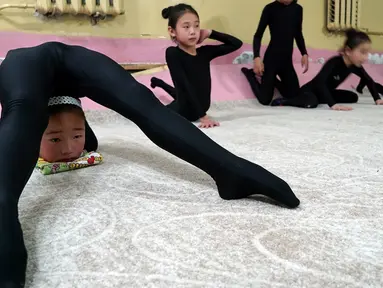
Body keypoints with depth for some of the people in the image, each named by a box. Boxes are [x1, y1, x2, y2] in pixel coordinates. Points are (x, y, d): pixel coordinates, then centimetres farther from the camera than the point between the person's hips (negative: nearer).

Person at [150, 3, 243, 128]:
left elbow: (237, 43, -3)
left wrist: (210, 33, -10)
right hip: (184, 113, -5)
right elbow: (185, 87, -28)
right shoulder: (172, 53, -25)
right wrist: (202, 116, -30)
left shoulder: (205, 52, -9)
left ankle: (158, 82, 60)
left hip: (201, 107, 5)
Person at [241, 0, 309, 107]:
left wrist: (304, 54, 4)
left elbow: (298, 35, 16)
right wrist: (257, 57, -20)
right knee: (265, 100, -3)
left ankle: (273, 81, 27)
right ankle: (250, 74, 20)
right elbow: (258, 35, -7)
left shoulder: (298, 9, 7)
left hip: (287, 61, 5)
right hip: (271, 59, -5)